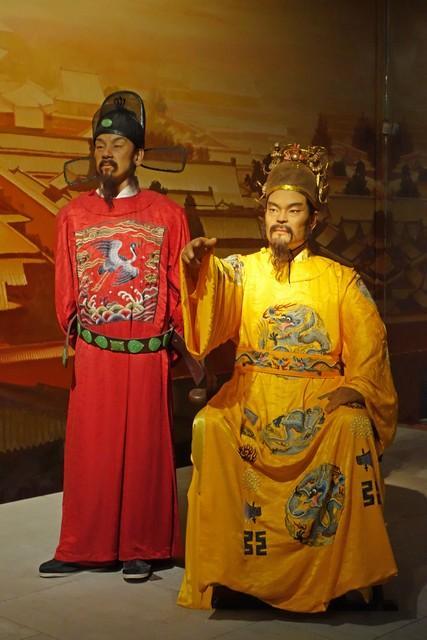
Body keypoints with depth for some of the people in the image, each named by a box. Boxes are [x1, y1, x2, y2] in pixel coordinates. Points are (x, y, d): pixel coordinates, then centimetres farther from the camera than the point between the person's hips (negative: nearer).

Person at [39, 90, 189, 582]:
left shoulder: (167, 214, 1)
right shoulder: (74, 214, 5)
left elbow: (179, 284, 4)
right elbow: (65, 285, 9)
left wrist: (176, 337, 4)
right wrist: (70, 333, 6)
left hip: (147, 355, -1)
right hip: (92, 355, 1)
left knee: (144, 449, 6)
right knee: (88, 449, 6)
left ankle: (140, 548, 18)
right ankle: (81, 547, 17)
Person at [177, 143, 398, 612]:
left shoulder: (340, 280, 8)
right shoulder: (244, 270, 8)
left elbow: (369, 343, 1)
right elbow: (215, 293, -15)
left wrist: (354, 387, -17)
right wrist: (198, 263, -37)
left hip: (320, 397, 0)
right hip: (252, 393, 1)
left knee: (353, 428, -31)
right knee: (209, 426, -28)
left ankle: (343, 571, -17)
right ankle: (226, 567, -16)